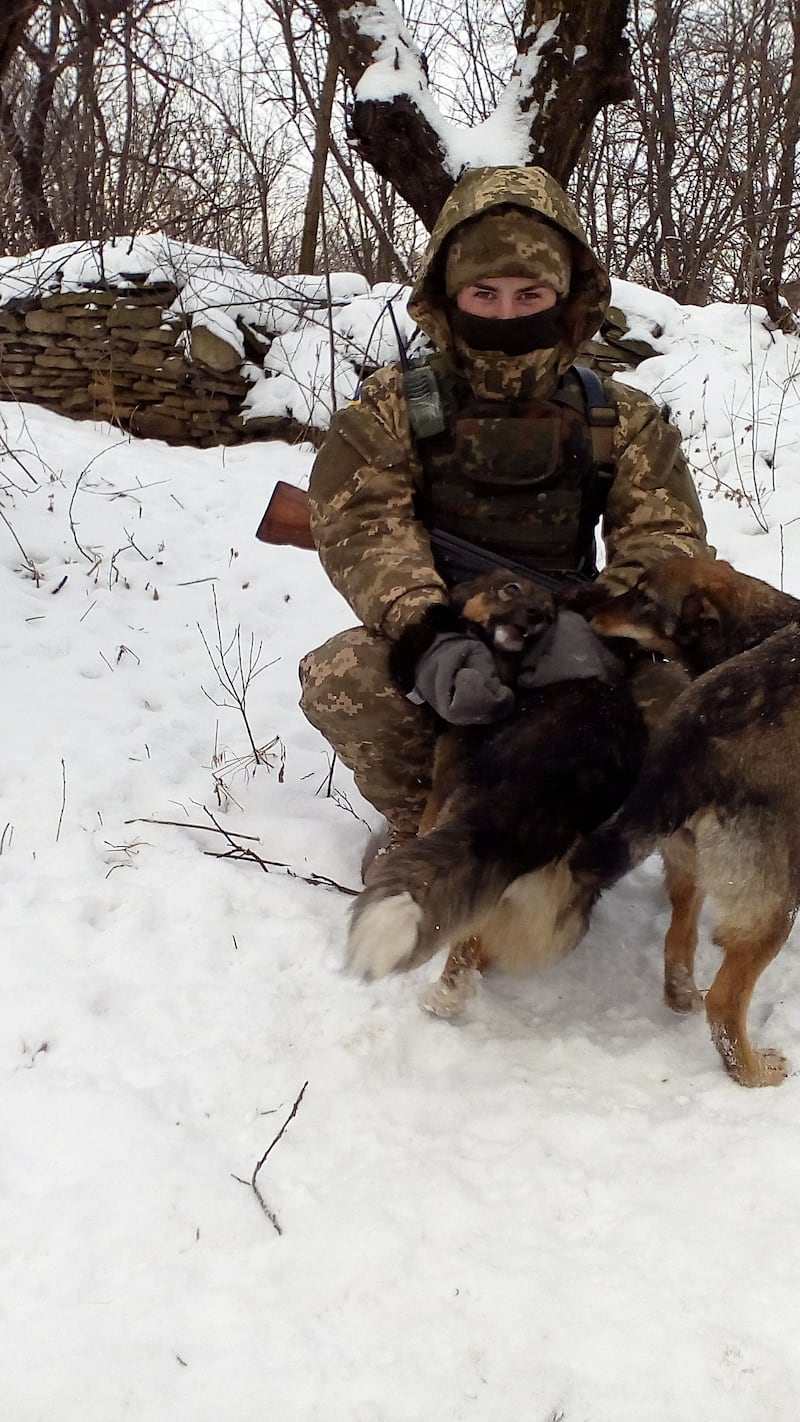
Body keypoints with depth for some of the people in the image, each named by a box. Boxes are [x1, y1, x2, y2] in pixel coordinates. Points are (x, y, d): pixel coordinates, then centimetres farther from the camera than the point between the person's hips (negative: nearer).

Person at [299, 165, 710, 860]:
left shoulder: (621, 419, 3)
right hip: (432, 652, -1)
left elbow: (664, 537, -7)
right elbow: (364, 527, -16)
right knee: (338, 676, -30)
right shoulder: (391, 408, -2)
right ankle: (421, 823, 0)